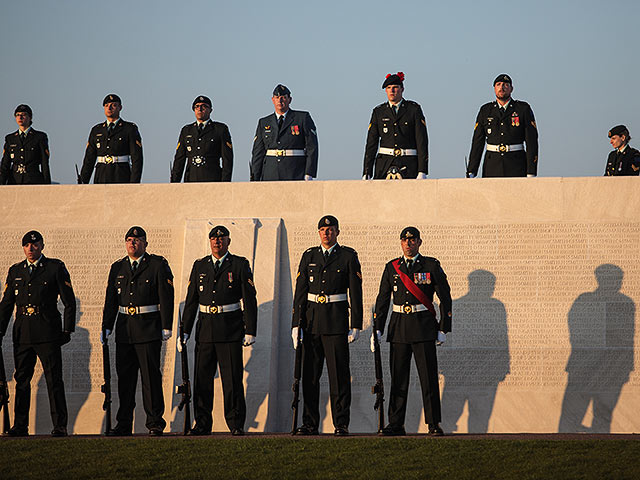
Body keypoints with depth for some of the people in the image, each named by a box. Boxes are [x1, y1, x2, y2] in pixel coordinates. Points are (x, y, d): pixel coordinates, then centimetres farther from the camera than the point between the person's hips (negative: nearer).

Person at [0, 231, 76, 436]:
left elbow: (69, 302, 3)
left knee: (54, 379, -5)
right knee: (22, 379, 6)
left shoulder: (56, 267, 4)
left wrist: (67, 330, -4)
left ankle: (60, 426, -3)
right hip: (22, 333, 4)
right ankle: (20, 426, 11)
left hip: (47, 332, -4)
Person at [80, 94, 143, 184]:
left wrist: (134, 185, -13)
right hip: (101, 178, 4)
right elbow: (89, 159, 13)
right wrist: (83, 183, 6)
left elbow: (137, 159, -4)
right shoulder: (96, 131, 14)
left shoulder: (130, 129, 1)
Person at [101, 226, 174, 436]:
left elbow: (166, 297, -4)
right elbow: (111, 299, 15)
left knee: (151, 377, -4)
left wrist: (166, 326, -9)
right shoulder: (117, 268, 14)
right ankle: (124, 424, 11)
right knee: (124, 377, 6)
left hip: (149, 328, -5)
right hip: (124, 330, 5)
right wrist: (106, 327, 8)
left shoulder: (158, 265, 0)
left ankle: (155, 423, 1)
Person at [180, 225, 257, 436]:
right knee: (202, 379, 2)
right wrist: (184, 331, 9)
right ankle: (202, 424, 9)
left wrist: (250, 331, -7)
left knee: (232, 379, -5)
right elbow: (191, 301, 14)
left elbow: (249, 300, 0)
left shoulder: (240, 265, 3)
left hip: (231, 330, -3)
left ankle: (236, 424, 1)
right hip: (205, 329, 3)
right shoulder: (200, 266, 13)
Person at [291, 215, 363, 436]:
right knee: (309, 374, 3)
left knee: (339, 373, -4)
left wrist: (356, 325, -5)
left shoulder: (348, 256, 2)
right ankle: (310, 423, 9)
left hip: (337, 319, -3)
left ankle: (341, 424, 0)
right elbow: (300, 291, 9)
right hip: (311, 319, 3)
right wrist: (296, 324, 2)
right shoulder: (309, 256, 10)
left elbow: (355, 292, 1)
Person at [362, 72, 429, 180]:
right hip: (384, 164, 2)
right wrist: (366, 174, 1)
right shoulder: (378, 112, 10)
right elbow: (371, 143, 8)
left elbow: (422, 140, 0)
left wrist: (422, 173, -9)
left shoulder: (414, 109, 4)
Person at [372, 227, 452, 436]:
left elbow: (445, 298, 3)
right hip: (399, 328, 3)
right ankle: (396, 424, 8)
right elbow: (382, 299, 12)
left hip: (424, 326, -3)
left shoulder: (431, 266, 3)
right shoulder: (392, 268, 11)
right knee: (398, 377, 3)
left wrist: (443, 328, -2)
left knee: (428, 377, -4)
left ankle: (434, 424, 0)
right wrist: (377, 329, 5)